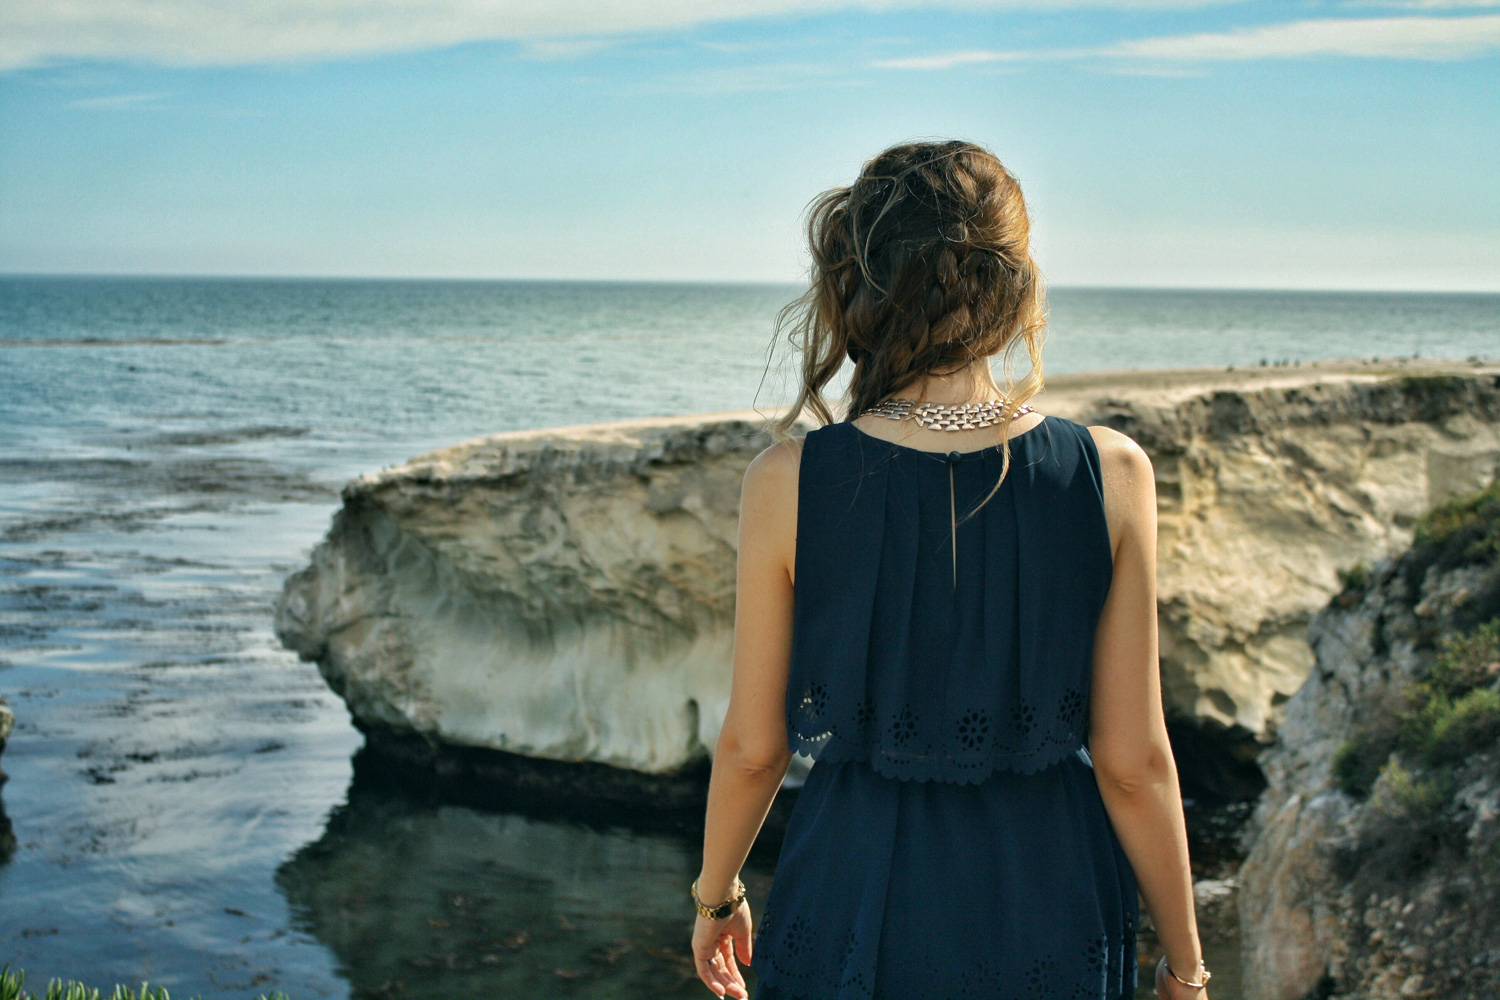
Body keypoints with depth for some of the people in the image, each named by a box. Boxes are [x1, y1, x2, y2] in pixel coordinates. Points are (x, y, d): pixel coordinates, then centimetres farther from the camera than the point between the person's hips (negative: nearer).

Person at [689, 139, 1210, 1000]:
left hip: (855, 899, 0)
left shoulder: (788, 481, -13)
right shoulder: (1112, 475, -12)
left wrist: (716, 894, 15)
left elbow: (752, 746, -4)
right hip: (1049, 908, 1)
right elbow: (1133, 763, -8)